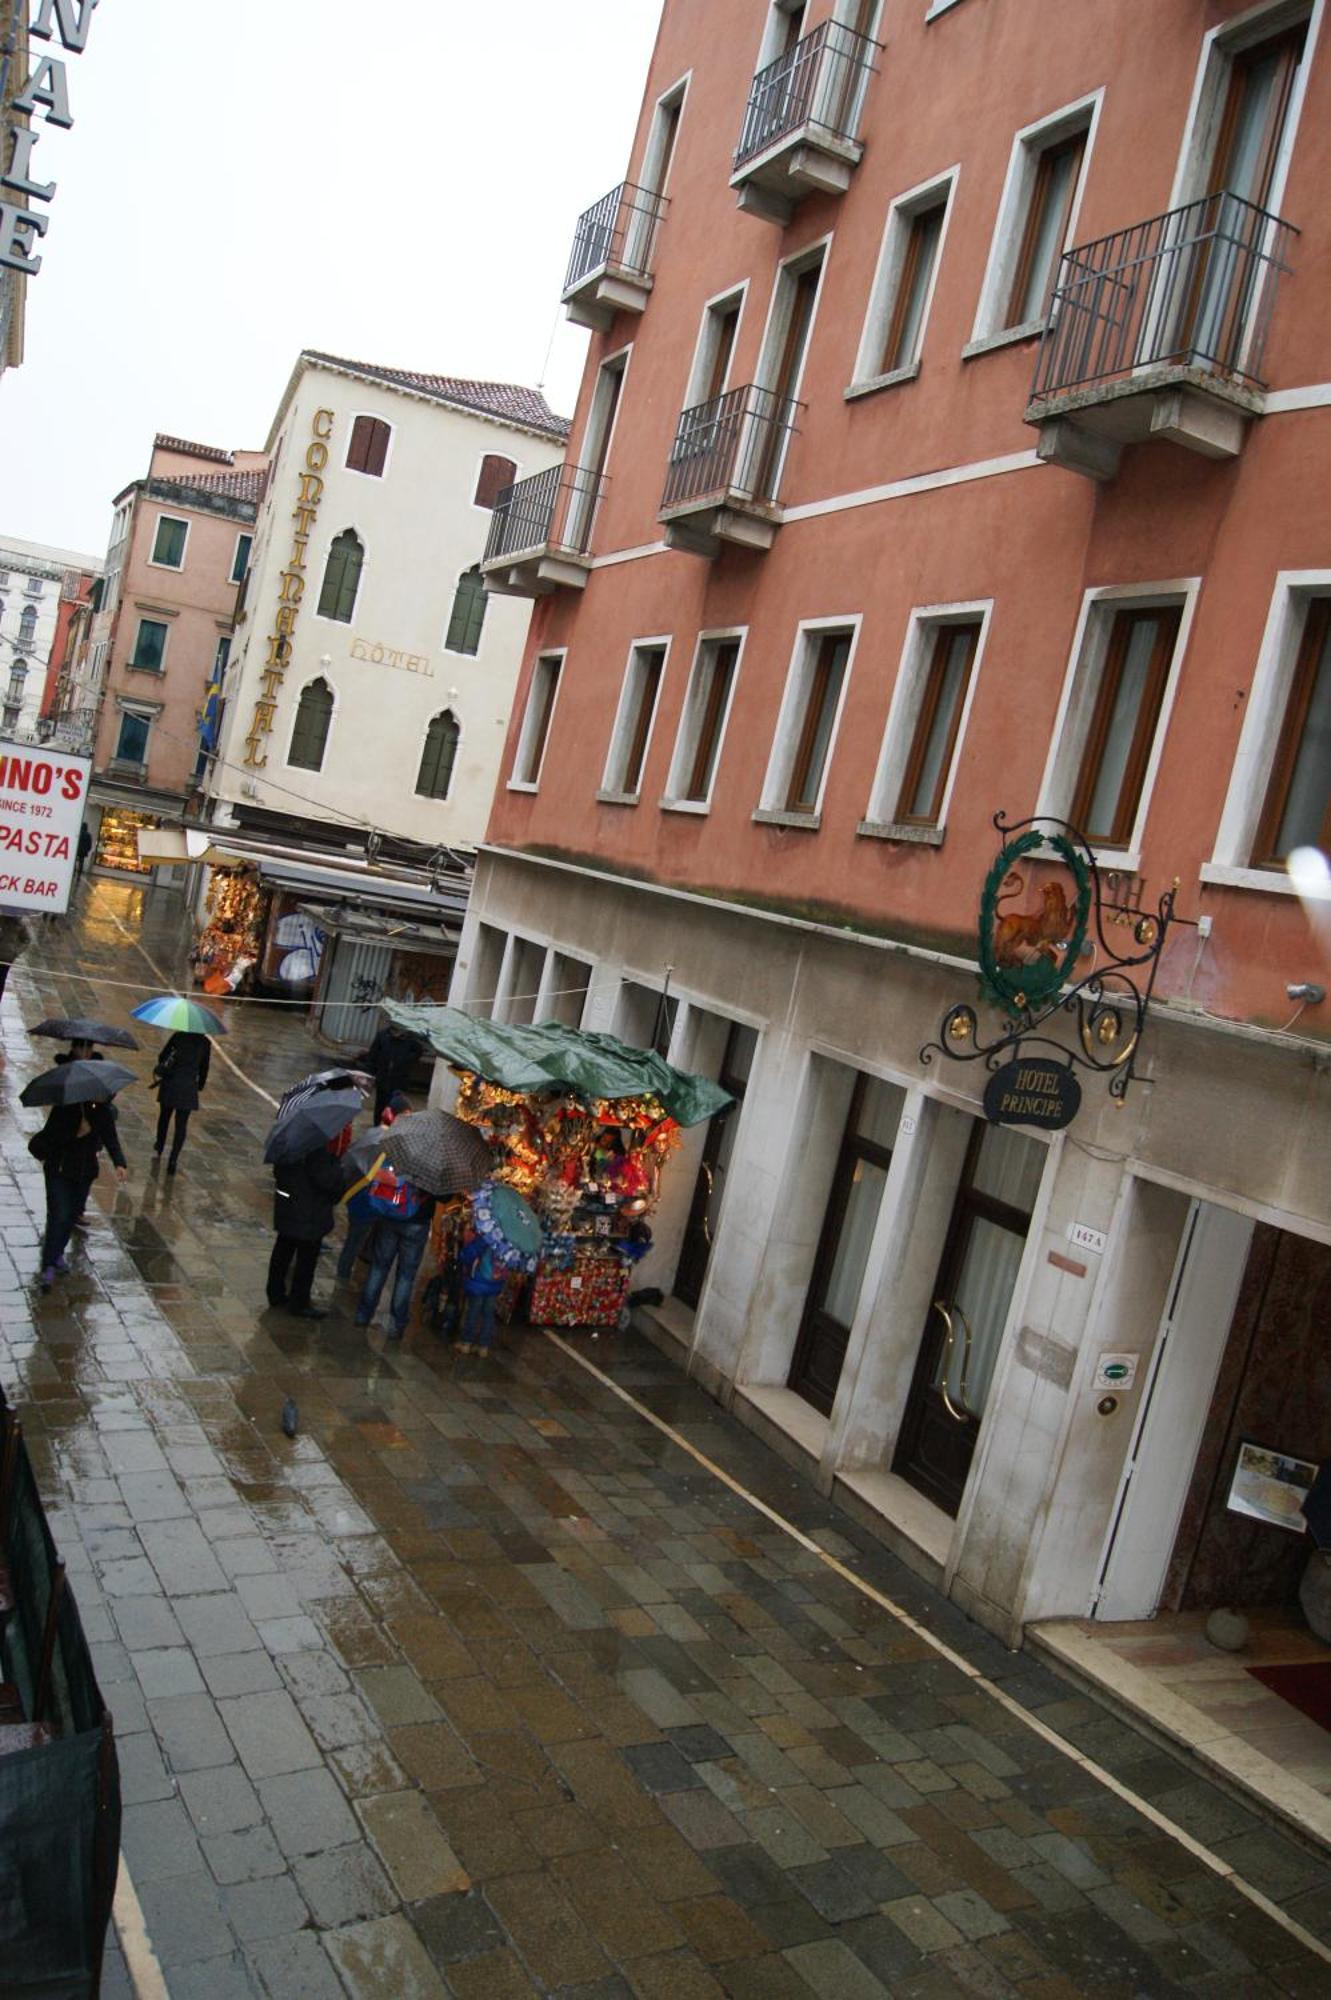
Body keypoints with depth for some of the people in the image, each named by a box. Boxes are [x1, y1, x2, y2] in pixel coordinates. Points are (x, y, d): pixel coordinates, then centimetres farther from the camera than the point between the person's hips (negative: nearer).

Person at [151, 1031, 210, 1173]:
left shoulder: (178, 1036, 0)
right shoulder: (205, 1043, 0)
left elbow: (162, 1056, 3)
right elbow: (204, 1067, 5)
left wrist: (159, 1070, 22)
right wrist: (200, 1086, 18)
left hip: (169, 1083, 1)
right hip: (188, 1087, -1)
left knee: (164, 1117, 20)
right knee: (181, 1125, 3)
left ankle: (158, 1149, 35)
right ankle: (173, 1160, -4)